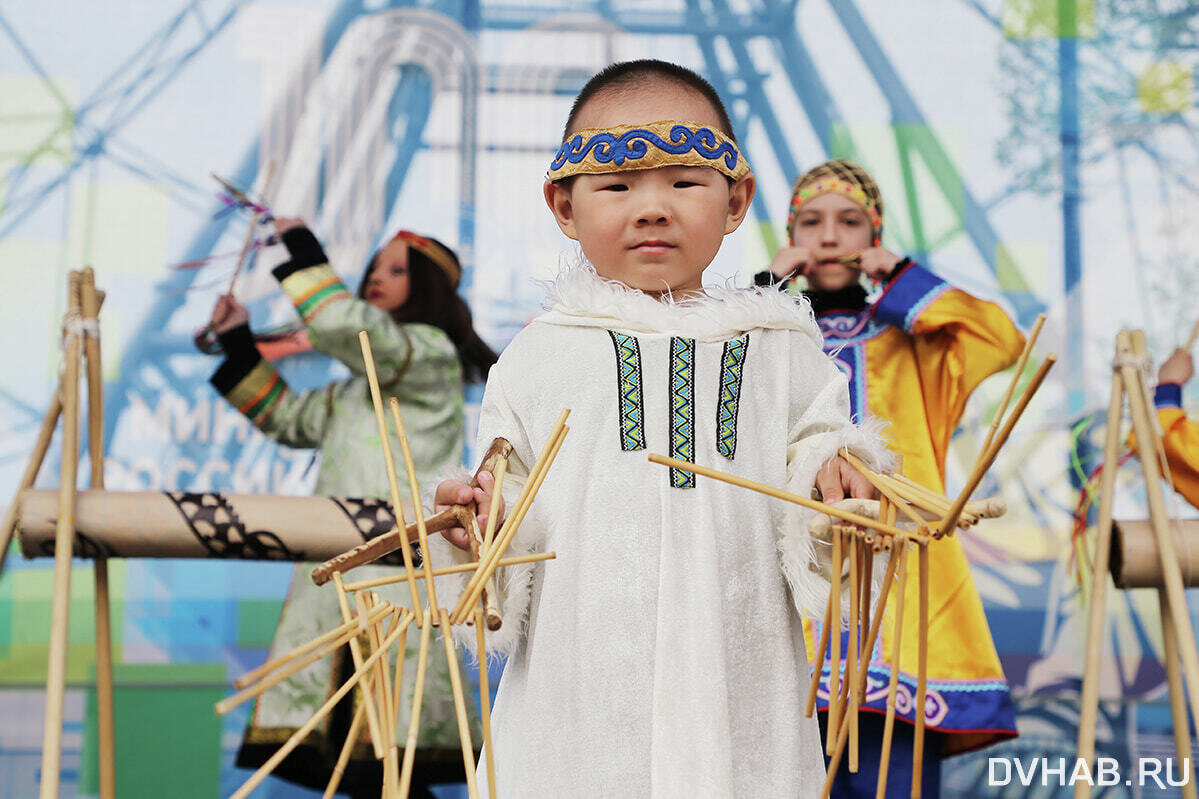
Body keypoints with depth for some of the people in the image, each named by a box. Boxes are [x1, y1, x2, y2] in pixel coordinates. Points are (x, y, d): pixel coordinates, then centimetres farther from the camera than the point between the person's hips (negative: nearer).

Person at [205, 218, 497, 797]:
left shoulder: (431, 353, 0)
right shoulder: (359, 385, 27)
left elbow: (351, 328, -17)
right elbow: (288, 417, 35)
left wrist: (302, 252, -5)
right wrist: (239, 342, 28)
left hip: (402, 572, -9)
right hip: (341, 572, 9)